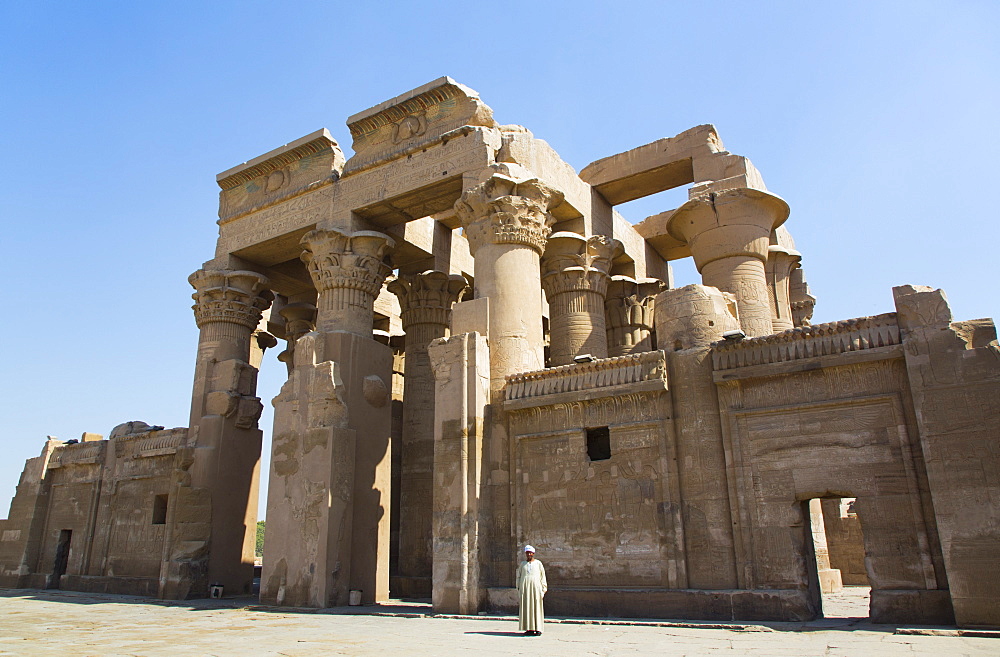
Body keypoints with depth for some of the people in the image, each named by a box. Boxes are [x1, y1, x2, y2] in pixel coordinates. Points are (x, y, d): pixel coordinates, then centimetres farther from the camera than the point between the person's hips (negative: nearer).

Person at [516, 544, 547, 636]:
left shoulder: (538, 563, 8)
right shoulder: (522, 564, 14)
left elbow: (543, 576, 7)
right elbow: (519, 576, 16)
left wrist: (543, 588, 0)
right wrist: (519, 588, 5)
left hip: (535, 587, -2)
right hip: (525, 587, 2)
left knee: (536, 607, -4)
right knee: (526, 607, -1)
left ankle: (538, 629, -1)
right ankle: (529, 629, 2)